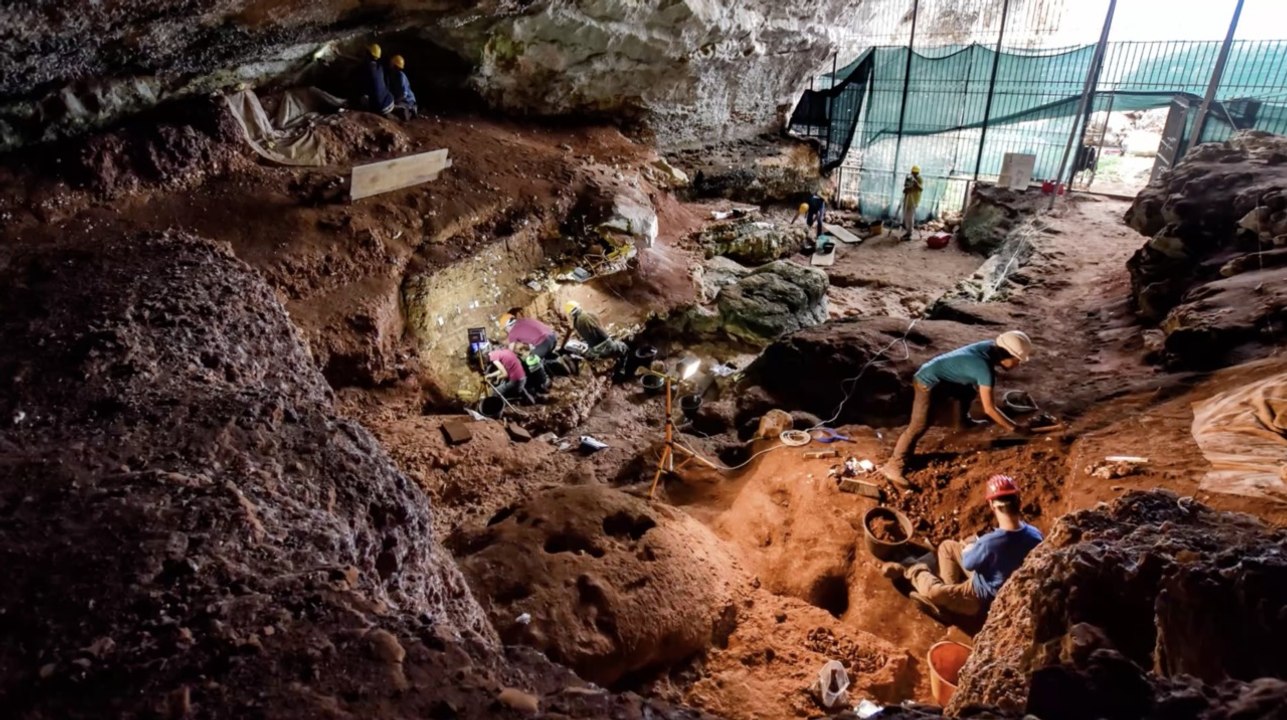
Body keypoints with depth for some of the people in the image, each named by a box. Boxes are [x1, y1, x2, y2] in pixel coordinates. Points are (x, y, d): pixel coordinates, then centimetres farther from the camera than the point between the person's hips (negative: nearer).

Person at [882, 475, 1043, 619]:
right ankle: (953, 593, 15)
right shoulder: (1035, 535, -19)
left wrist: (968, 548, 5)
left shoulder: (989, 542, -38)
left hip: (985, 598, -7)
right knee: (948, 546, 10)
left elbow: (968, 563, -16)